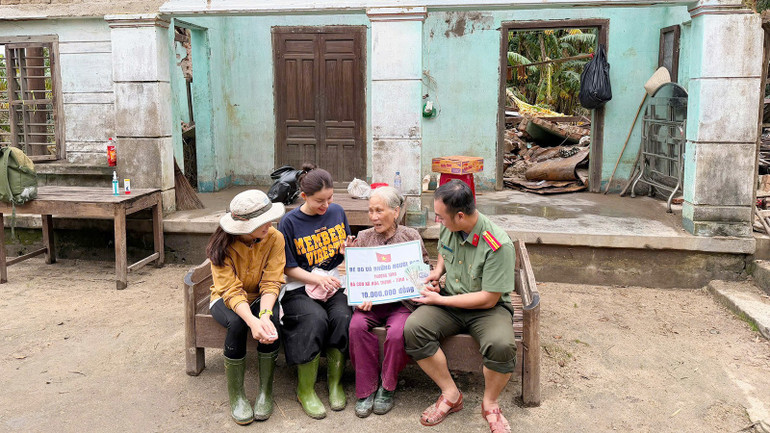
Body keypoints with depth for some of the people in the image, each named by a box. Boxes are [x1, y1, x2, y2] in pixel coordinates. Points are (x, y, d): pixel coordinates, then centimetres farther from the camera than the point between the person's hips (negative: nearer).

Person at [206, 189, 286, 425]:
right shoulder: (222, 245, -23)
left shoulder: (275, 238, -18)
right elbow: (231, 291, -28)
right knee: (237, 323, -34)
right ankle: (236, 395, -15)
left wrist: (264, 314, -40)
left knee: (271, 319, -32)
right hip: (227, 299, -1)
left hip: (260, 298, 1)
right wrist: (252, 321, -46)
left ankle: (265, 392, -15)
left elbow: (271, 283, -20)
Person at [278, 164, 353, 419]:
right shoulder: (290, 222, -4)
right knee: (315, 319, -32)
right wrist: (317, 279, -15)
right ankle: (305, 390, -14)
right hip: (300, 288, -3)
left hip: (335, 284, 3)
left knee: (343, 317, -28)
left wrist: (348, 250, -2)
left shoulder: (337, 212, 8)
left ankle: (335, 382, -8)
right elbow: (288, 268, -2)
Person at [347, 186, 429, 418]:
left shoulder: (411, 236, 6)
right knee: (357, 326, -29)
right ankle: (366, 389, -12)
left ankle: (387, 387, -3)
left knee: (396, 332, -31)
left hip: (402, 301, -2)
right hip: (370, 302, 2)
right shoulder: (363, 238, 11)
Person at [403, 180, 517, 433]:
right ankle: (450, 394, -6)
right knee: (412, 328, -23)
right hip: (449, 303, 5)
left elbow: (488, 299, -20)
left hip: (487, 308, -5)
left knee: (501, 345, -36)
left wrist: (440, 300, -16)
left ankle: (490, 404, -4)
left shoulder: (498, 246, -24)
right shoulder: (448, 228, -3)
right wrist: (438, 271, 2)